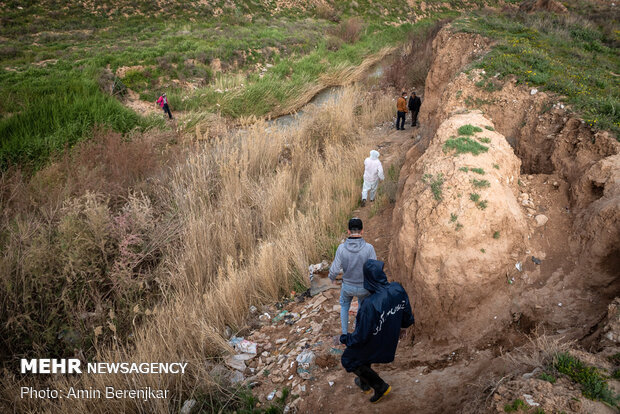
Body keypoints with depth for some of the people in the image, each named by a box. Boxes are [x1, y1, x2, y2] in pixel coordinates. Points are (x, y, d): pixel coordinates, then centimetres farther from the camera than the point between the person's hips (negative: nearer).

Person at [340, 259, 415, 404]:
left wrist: (344, 339, -9)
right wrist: (409, 321, 18)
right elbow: (407, 316, -6)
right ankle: (365, 384, 58)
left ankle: (381, 386, 30)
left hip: (374, 342, -6)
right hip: (390, 338, 7)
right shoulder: (398, 289, -24)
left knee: (349, 360, 22)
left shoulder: (370, 305, -41)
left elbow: (361, 336, -28)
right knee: (364, 355, 34)